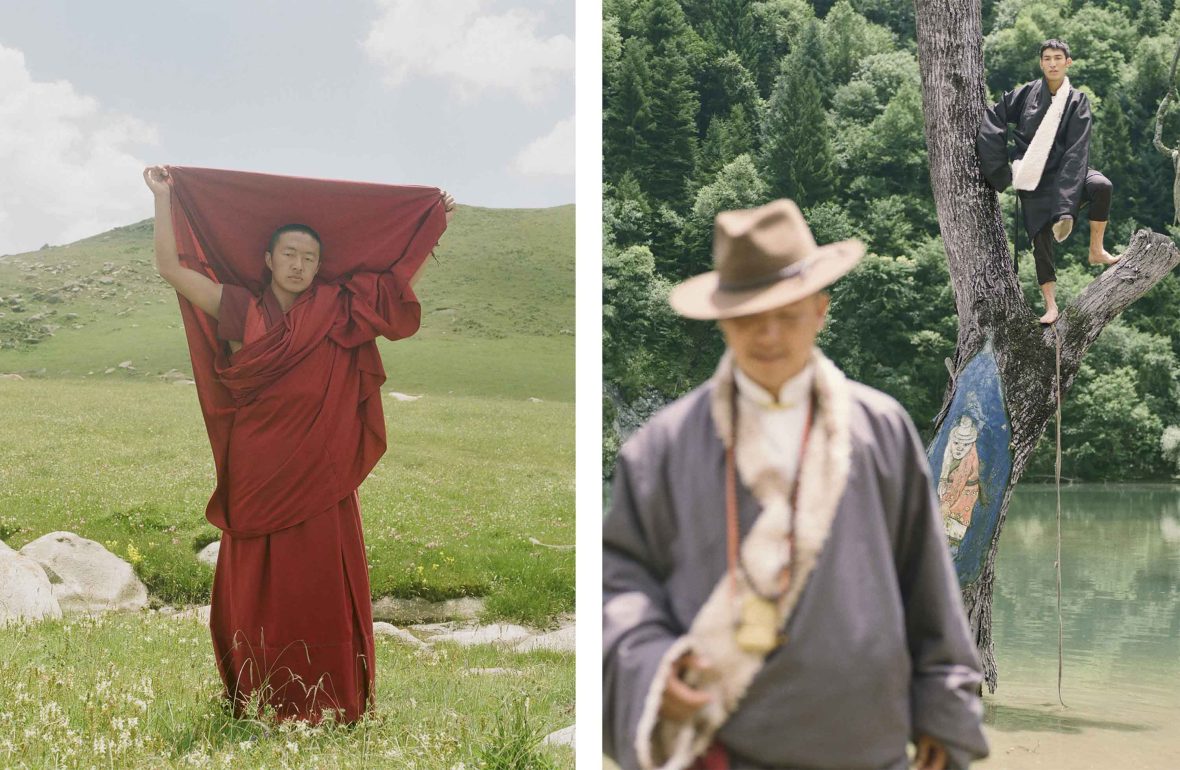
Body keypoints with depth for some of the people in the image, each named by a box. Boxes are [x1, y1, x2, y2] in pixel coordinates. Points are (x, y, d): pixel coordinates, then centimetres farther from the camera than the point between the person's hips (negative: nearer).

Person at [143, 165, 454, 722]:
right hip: (257, 475, 0)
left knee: (320, 585, 2)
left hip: (318, 479, 0)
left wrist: (437, 226, 12)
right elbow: (170, 269, 0)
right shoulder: (239, 309, 3)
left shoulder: (338, 313, 5)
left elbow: (403, 282, 12)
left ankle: (328, 701, 9)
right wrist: (163, 198, 0)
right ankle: (259, 698, 13)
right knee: (257, 587, 5)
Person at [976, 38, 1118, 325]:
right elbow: (993, 117, 5)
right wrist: (999, 166, -2)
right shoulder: (1027, 93, 0)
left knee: (1101, 186, -30)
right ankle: (1051, 304, 3)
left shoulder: (1077, 101, -2)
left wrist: (1065, 201, -20)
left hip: (1064, 171, 0)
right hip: (1032, 177, 0)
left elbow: (1076, 149, -10)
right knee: (1041, 239, -3)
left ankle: (1096, 250, -14)